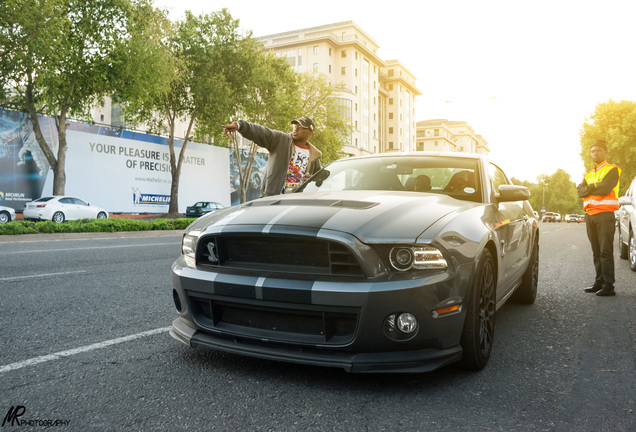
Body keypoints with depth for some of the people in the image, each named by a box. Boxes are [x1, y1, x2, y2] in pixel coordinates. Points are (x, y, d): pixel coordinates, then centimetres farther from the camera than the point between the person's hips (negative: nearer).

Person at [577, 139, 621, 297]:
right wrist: (594, 187, -8)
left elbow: (605, 188, -15)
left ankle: (609, 285, -10)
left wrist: (589, 188, -1)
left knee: (605, 251, -10)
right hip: (590, 215, 7)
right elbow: (580, 190, 6)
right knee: (596, 252, 9)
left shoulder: (612, 170, 1)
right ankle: (599, 282, 13)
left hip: (604, 214, -7)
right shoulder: (589, 174, 21)